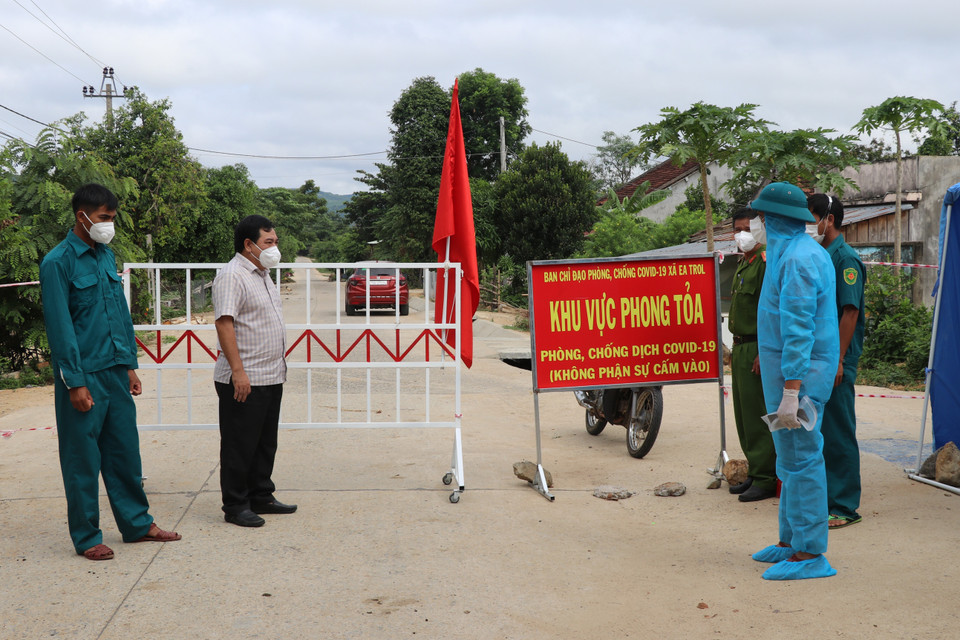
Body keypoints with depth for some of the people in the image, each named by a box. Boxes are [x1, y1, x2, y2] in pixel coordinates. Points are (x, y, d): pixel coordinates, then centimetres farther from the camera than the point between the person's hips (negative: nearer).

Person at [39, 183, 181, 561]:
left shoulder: (107, 256, 11)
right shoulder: (58, 263, -11)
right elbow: (60, 327, -13)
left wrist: (130, 365, 14)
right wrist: (75, 383, -15)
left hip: (115, 372, 7)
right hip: (84, 376, -7)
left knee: (125, 450, 13)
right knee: (83, 459, 3)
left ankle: (137, 523, 24)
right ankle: (86, 537, 15)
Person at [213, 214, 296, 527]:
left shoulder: (263, 275, 17)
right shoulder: (232, 275, -13)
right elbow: (224, 323, -21)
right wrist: (238, 371, -26)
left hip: (271, 378, 9)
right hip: (244, 381, -9)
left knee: (265, 443, 16)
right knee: (239, 446, -1)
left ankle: (261, 497, 26)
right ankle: (235, 506, 7)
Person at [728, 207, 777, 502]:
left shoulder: (768, 262, -14)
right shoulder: (743, 263, 16)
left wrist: (764, 353, -23)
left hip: (758, 350, -10)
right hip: (741, 348, 10)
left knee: (758, 415, -6)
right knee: (743, 414, 14)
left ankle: (766, 480, 1)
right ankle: (755, 473, 23)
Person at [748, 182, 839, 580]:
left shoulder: (798, 258, -18)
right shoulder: (802, 252, 16)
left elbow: (798, 330, -24)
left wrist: (790, 391, -26)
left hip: (798, 372, -11)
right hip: (791, 369, 11)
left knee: (800, 458, -7)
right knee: (791, 459, 15)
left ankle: (810, 554, -2)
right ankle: (790, 541, 25)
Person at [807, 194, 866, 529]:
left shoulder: (846, 259, -11)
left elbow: (850, 312, -17)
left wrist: (837, 360, -20)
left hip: (835, 362, -9)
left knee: (838, 434, -3)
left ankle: (845, 507, 5)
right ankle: (824, 497, 24)